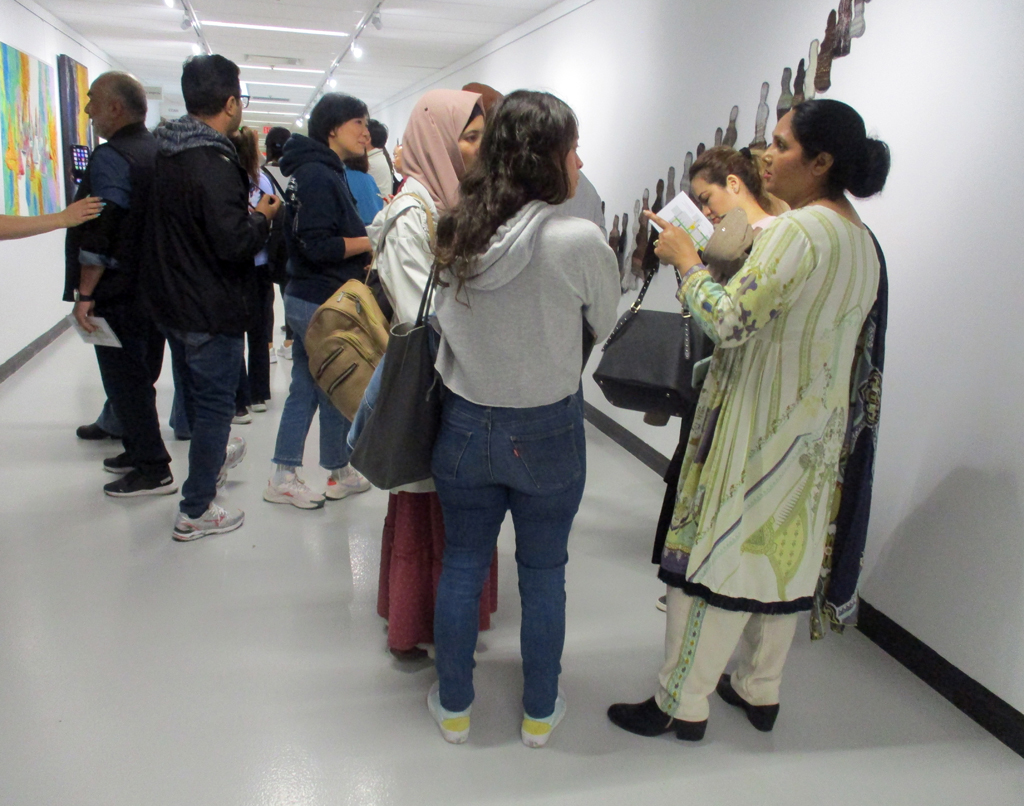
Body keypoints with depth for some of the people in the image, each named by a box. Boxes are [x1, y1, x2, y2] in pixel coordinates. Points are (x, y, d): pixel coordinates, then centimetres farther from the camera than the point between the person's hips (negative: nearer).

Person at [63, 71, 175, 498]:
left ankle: (152, 470, 4)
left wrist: (84, 294, -18)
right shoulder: (160, 153, 12)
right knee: (140, 376, 19)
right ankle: (139, 451, 30)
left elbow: (98, 232, -21)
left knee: (125, 381, -1)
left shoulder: (111, 158, -15)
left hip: (118, 293, -9)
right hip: (156, 288, 9)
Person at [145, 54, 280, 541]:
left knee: (197, 395, 26)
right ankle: (196, 511, 13)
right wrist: (262, 217, -10)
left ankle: (212, 459, 50)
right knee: (214, 404, 4)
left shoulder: (167, 152, 5)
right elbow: (235, 243, -27)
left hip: (171, 300, 9)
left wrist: (246, 211, 9)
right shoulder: (214, 164, -23)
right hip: (211, 310, -9)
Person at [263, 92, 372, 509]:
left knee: (304, 388, 14)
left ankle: (283, 477, 22)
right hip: (323, 303, -10)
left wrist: (367, 235, 6)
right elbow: (319, 246, -24)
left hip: (304, 298, 10)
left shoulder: (319, 171, 14)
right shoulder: (319, 175, -17)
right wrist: (373, 240, -17)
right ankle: (339, 474, 22)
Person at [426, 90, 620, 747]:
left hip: (465, 426, 3)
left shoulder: (455, 234, -6)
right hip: (547, 432, -3)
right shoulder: (579, 241, -19)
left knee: (462, 565, 17)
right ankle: (540, 711, 33)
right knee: (543, 572, 15)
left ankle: (453, 706, 34)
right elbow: (605, 324, -2)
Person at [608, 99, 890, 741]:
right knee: (782, 555, 17)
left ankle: (682, 705, 13)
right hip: (818, 426, 9)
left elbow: (730, 321, -25)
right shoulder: (864, 241, 11)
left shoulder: (798, 230, -19)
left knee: (717, 556, 1)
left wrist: (686, 259, -10)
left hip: (759, 424, -9)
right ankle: (761, 691, 32)